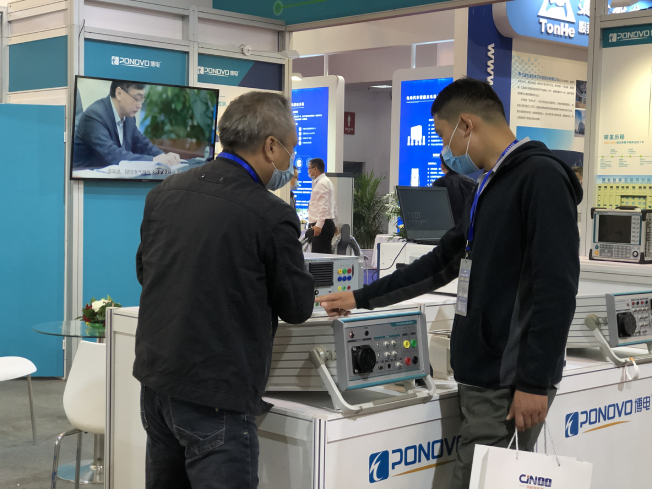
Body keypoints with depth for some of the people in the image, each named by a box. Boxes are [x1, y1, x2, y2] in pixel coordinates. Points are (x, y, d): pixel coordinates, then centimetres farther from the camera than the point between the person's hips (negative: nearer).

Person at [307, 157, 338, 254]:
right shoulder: (326, 182, 21)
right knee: (326, 253, 8)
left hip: (323, 224, -11)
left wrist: (318, 225, -25)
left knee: (319, 254, -13)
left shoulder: (321, 183, -11)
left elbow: (323, 206, -20)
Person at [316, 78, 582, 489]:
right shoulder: (490, 186, 18)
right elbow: (441, 263, 25)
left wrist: (536, 382, -20)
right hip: (484, 376, 9)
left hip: (513, 383, -9)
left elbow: (556, 287, -19)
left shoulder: (540, 176, -12)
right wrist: (361, 299, 27)